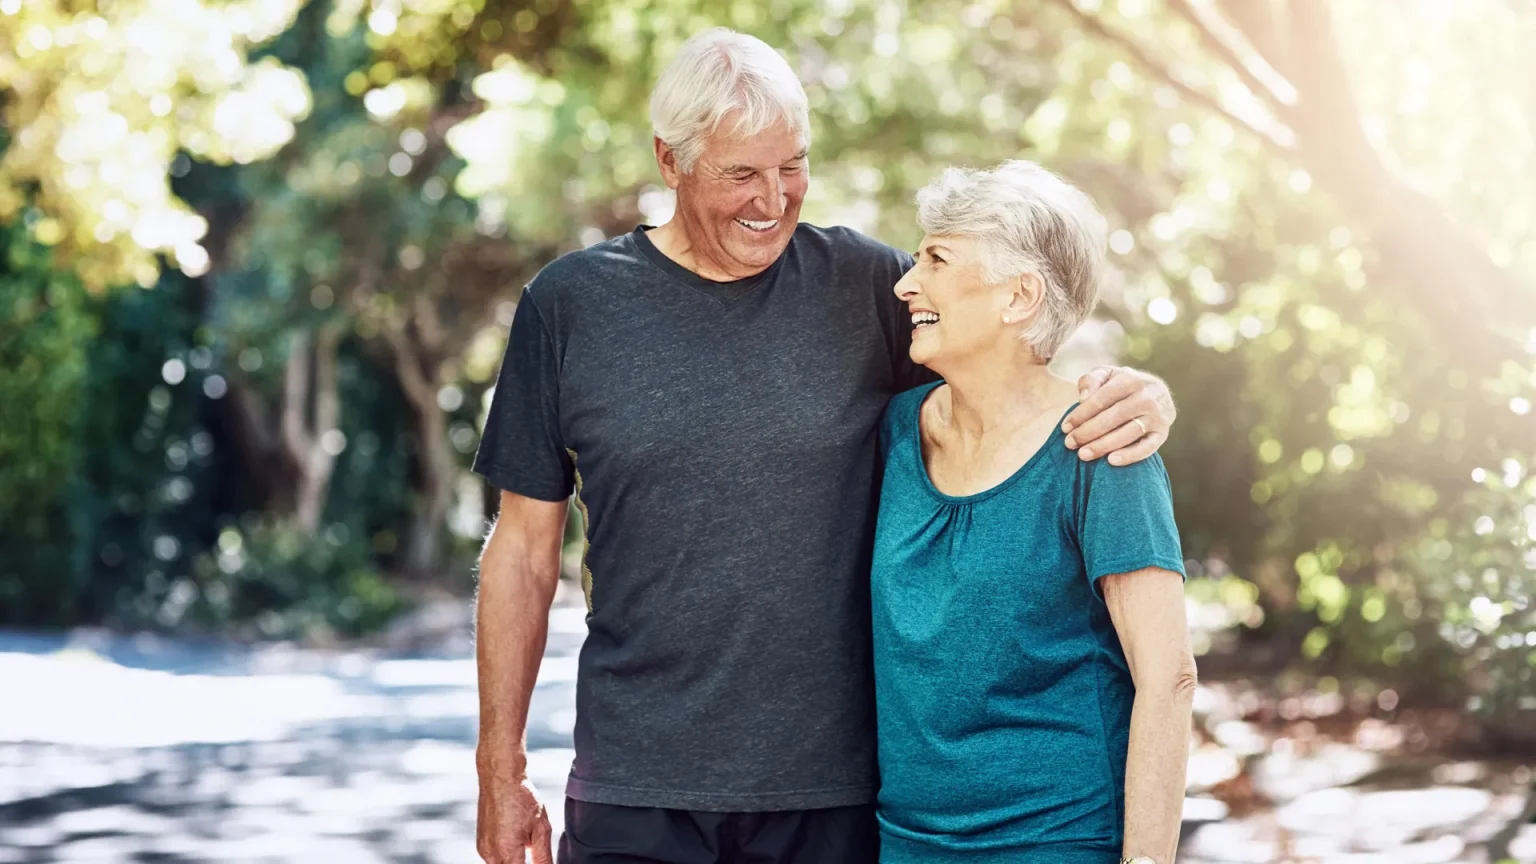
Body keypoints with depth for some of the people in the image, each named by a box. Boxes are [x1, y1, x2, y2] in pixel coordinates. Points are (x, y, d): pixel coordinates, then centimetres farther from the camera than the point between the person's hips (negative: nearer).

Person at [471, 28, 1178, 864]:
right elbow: (523, 548, 6)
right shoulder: (570, 302, 2)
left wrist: (1139, 393, -17)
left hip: (835, 793, 1)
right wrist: (500, 771, 5)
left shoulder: (862, 286, 2)